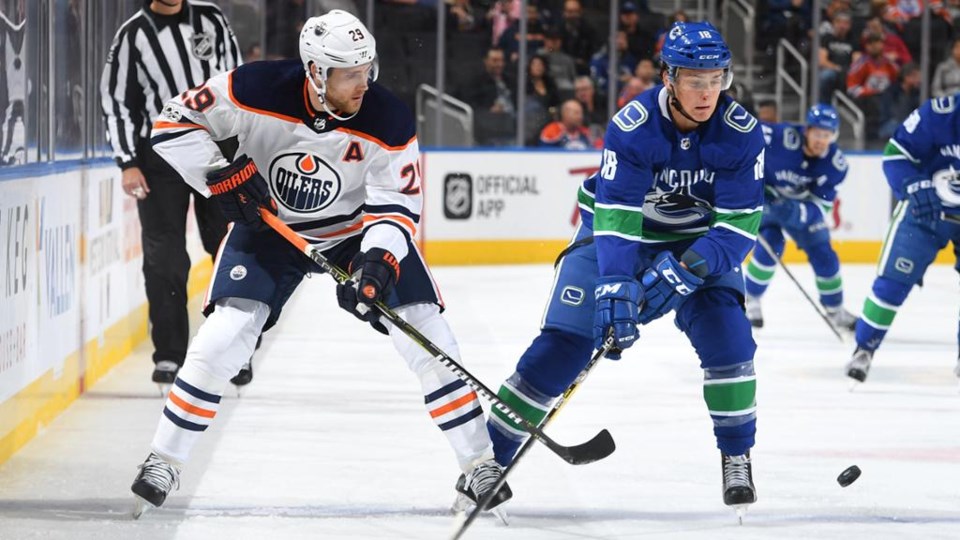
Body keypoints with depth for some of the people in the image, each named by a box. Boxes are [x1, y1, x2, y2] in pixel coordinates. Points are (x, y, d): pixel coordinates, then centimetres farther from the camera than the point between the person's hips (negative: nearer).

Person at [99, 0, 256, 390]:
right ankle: (168, 358, 4)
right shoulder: (133, 36, -2)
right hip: (160, 157, -2)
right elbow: (115, 101, 0)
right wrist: (128, 163, -7)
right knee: (164, 259, -3)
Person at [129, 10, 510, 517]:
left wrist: (378, 262, -38)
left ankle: (478, 464, 3)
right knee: (225, 333, -15)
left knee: (426, 335, -9)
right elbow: (176, 121, -18)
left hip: (358, 229, 1)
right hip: (269, 224, -1)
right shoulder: (258, 90, -28)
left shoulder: (388, 120, -26)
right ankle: (163, 460, 2)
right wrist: (222, 176, -27)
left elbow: (397, 205, -21)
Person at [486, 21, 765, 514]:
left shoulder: (740, 131, -22)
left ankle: (737, 456, -2)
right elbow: (615, 215, -30)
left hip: (699, 241, 2)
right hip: (617, 232, -1)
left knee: (726, 335, -21)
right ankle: (493, 456, -2)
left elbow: (740, 223, -22)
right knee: (563, 341, -11)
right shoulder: (633, 125, -27)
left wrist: (685, 270, -34)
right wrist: (614, 288, -43)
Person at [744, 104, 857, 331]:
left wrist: (797, 212, -42)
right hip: (763, 195, -3)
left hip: (801, 204, 4)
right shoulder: (782, 138, -35)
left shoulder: (835, 164, -23)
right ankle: (749, 301, -1)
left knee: (823, 254, 2)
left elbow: (821, 205, -22)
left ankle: (835, 311, 21)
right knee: (770, 245, -21)